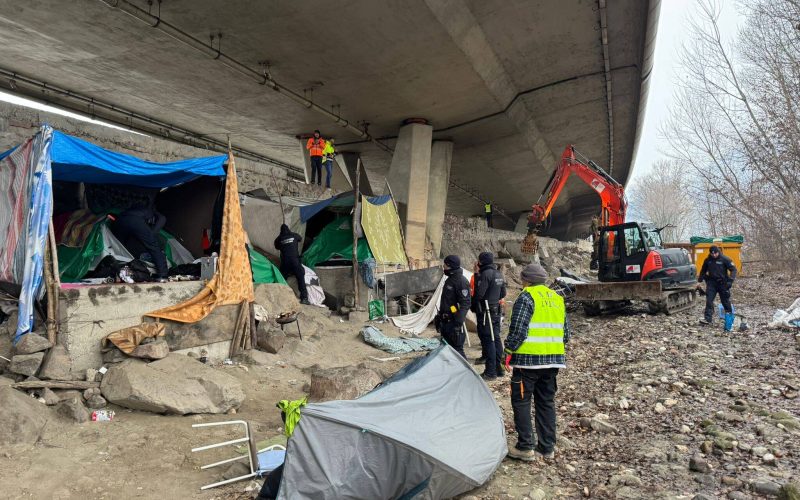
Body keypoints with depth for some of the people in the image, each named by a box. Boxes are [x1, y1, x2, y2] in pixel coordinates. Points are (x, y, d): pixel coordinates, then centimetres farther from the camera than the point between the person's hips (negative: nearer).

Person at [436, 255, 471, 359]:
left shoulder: (461, 281, -15)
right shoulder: (449, 280, 14)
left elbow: (465, 303, -20)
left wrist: (458, 322, -23)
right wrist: (439, 317, 24)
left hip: (454, 323, -10)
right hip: (446, 322, 10)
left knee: (457, 349, -6)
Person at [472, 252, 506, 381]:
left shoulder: (485, 274, -17)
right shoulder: (499, 274, 12)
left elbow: (479, 294, -20)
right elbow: (503, 294, 19)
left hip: (485, 312, -9)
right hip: (496, 311, 9)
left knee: (488, 340, -6)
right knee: (496, 338, 15)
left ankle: (490, 372, -4)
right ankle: (498, 367, 23)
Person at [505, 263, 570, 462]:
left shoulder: (527, 297, -10)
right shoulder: (557, 299, 14)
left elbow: (518, 329, -17)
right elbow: (565, 333, 17)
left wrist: (509, 349, -5)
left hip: (528, 359, -7)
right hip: (553, 360, 7)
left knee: (521, 400, 3)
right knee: (547, 402, 14)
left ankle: (525, 447, 5)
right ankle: (547, 448, 20)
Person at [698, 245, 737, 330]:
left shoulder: (725, 259, -7)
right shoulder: (707, 260, 5)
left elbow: (733, 269, -8)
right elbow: (703, 271, 17)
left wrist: (730, 280, -21)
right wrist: (699, 281, 12)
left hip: (722, 283, -3)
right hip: (711, 282, 3)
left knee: (725, 301, 7)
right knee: (709, 300, -9)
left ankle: (730, 318, 24)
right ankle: (708, 318, -11)